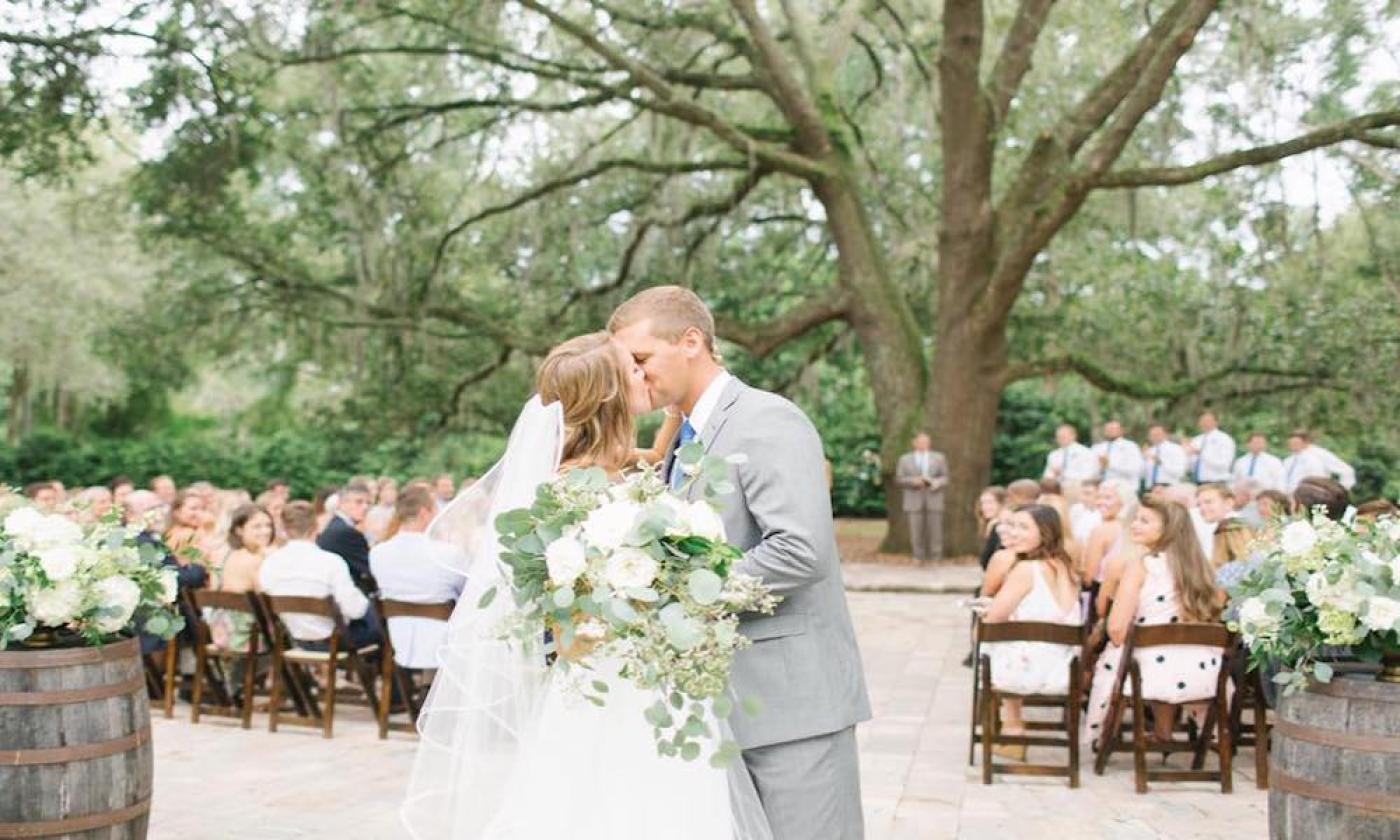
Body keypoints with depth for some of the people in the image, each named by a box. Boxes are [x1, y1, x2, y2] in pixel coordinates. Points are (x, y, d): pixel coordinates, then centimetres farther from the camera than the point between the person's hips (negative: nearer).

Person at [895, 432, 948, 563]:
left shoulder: (939, 458, 14)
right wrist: (914, 481, -12)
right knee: (916, 531, -4)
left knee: (935, 531, -2)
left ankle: (936, 558, 3)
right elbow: (899, 479, 5)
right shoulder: (905, 459, 11)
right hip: (914, 500, -1)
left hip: (934, 500, 1)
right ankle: (918, 557, 3)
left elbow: (945, 477, 9)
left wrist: (937, 483, -13)